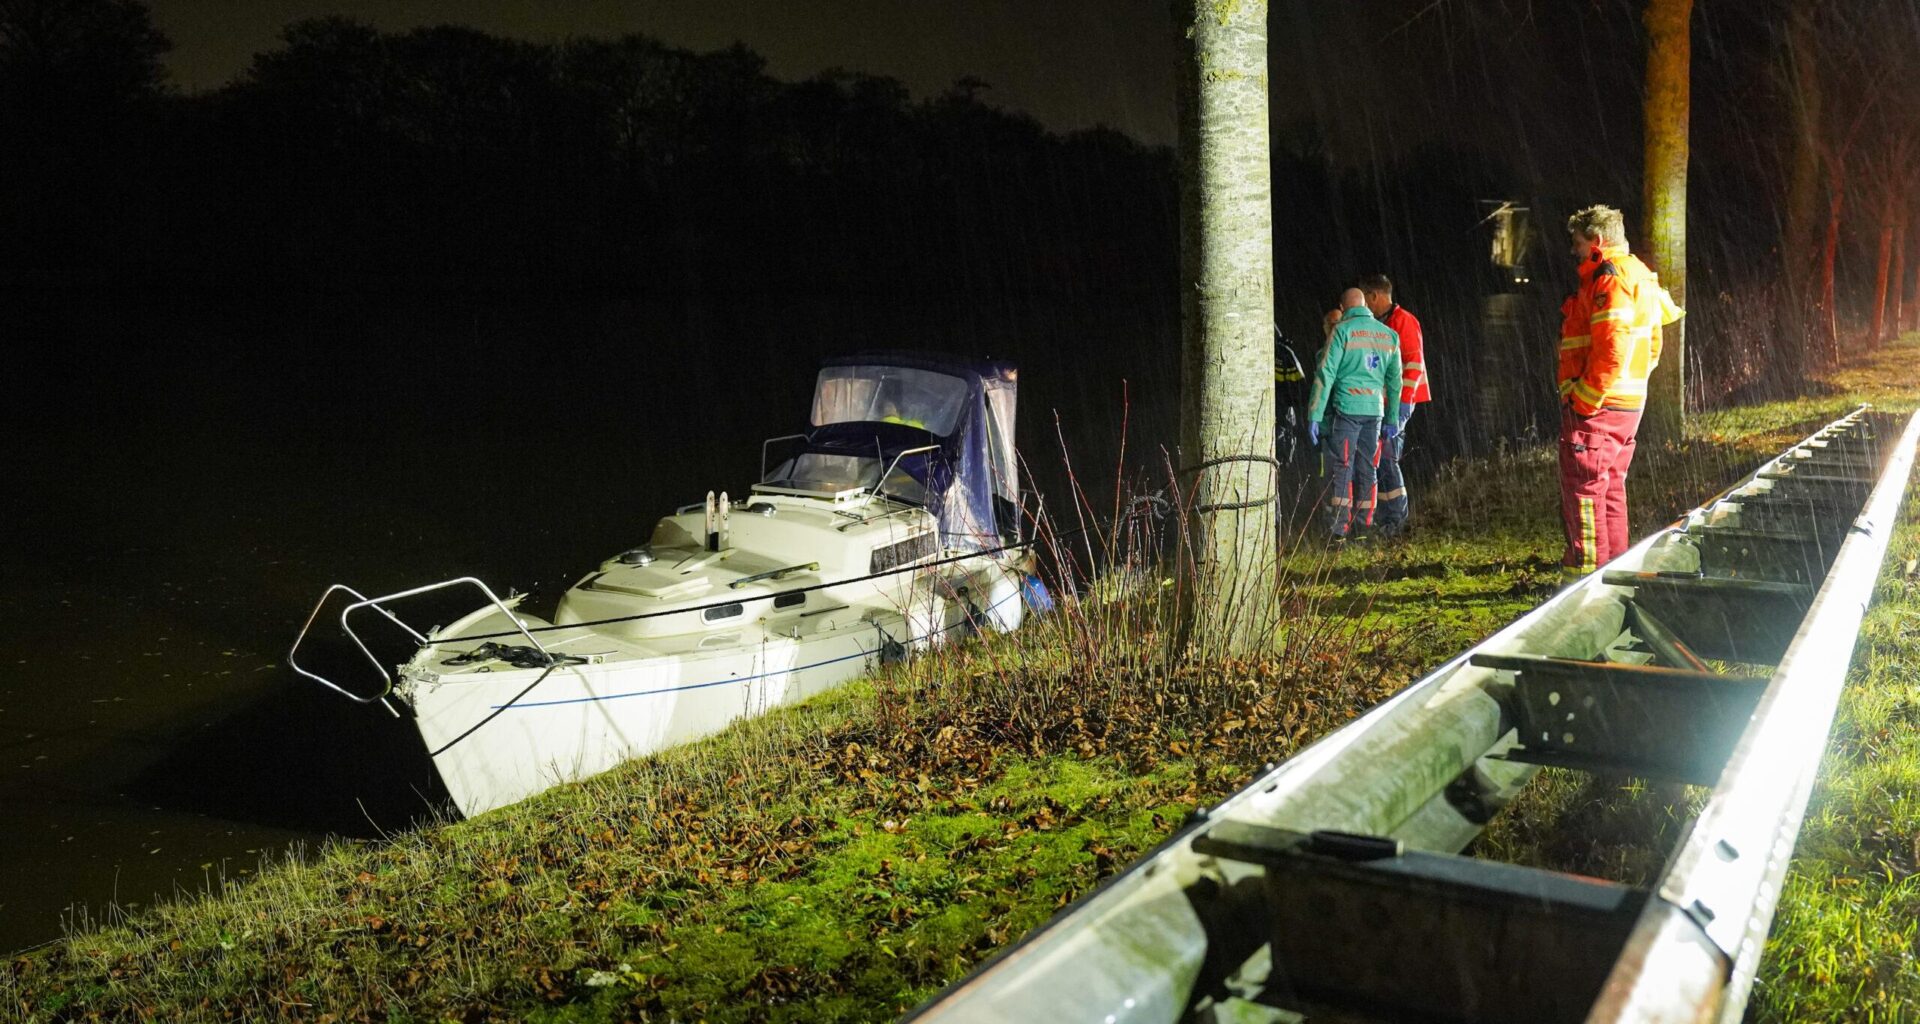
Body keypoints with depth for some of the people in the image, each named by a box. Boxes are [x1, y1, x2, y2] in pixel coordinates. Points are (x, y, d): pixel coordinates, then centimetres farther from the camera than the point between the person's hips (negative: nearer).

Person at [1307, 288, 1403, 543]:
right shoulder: (1389, 335, 13)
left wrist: (1314, 416, -7)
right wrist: (1392, 419, 22)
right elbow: (1394, 379, 16)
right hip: (1375, 410, 4)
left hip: (1347, 407, -4)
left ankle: (1338, 527, -9)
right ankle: (1364, 525, 13)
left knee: (1343, 466, -4)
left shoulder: (1342, 331, -3)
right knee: (1366, 468, 10)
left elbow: (1326, 374, -8)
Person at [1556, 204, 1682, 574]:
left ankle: (1588, 574, -5)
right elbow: (1651, 348, 21)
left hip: (1596, 407, -10)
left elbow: (1612, 349, -25)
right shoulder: (1637, 277, 18)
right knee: (1610, 488, 17)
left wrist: (1585, 398, -20)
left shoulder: (1609, 280, -15)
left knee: (1583, 489, -6)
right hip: (1627, 404, 10)